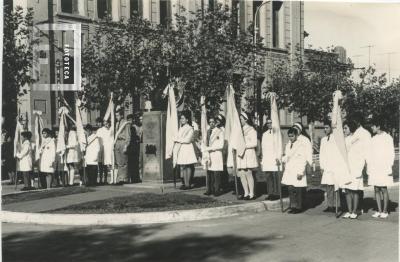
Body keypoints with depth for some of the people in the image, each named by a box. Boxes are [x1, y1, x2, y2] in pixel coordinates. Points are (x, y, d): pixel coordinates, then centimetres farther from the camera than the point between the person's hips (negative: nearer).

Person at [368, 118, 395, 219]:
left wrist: (389, 167, -9)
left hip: (384, 168, -5)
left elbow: (391, 153, -4)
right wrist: (368, 167, 8)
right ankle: (379, 210, 10)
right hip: (373, 169, 5)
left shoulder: (387, 138, -2)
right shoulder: (373, 139, 14)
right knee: (376, 190, 5)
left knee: (383, 189, -3)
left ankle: (385, 211, 4)